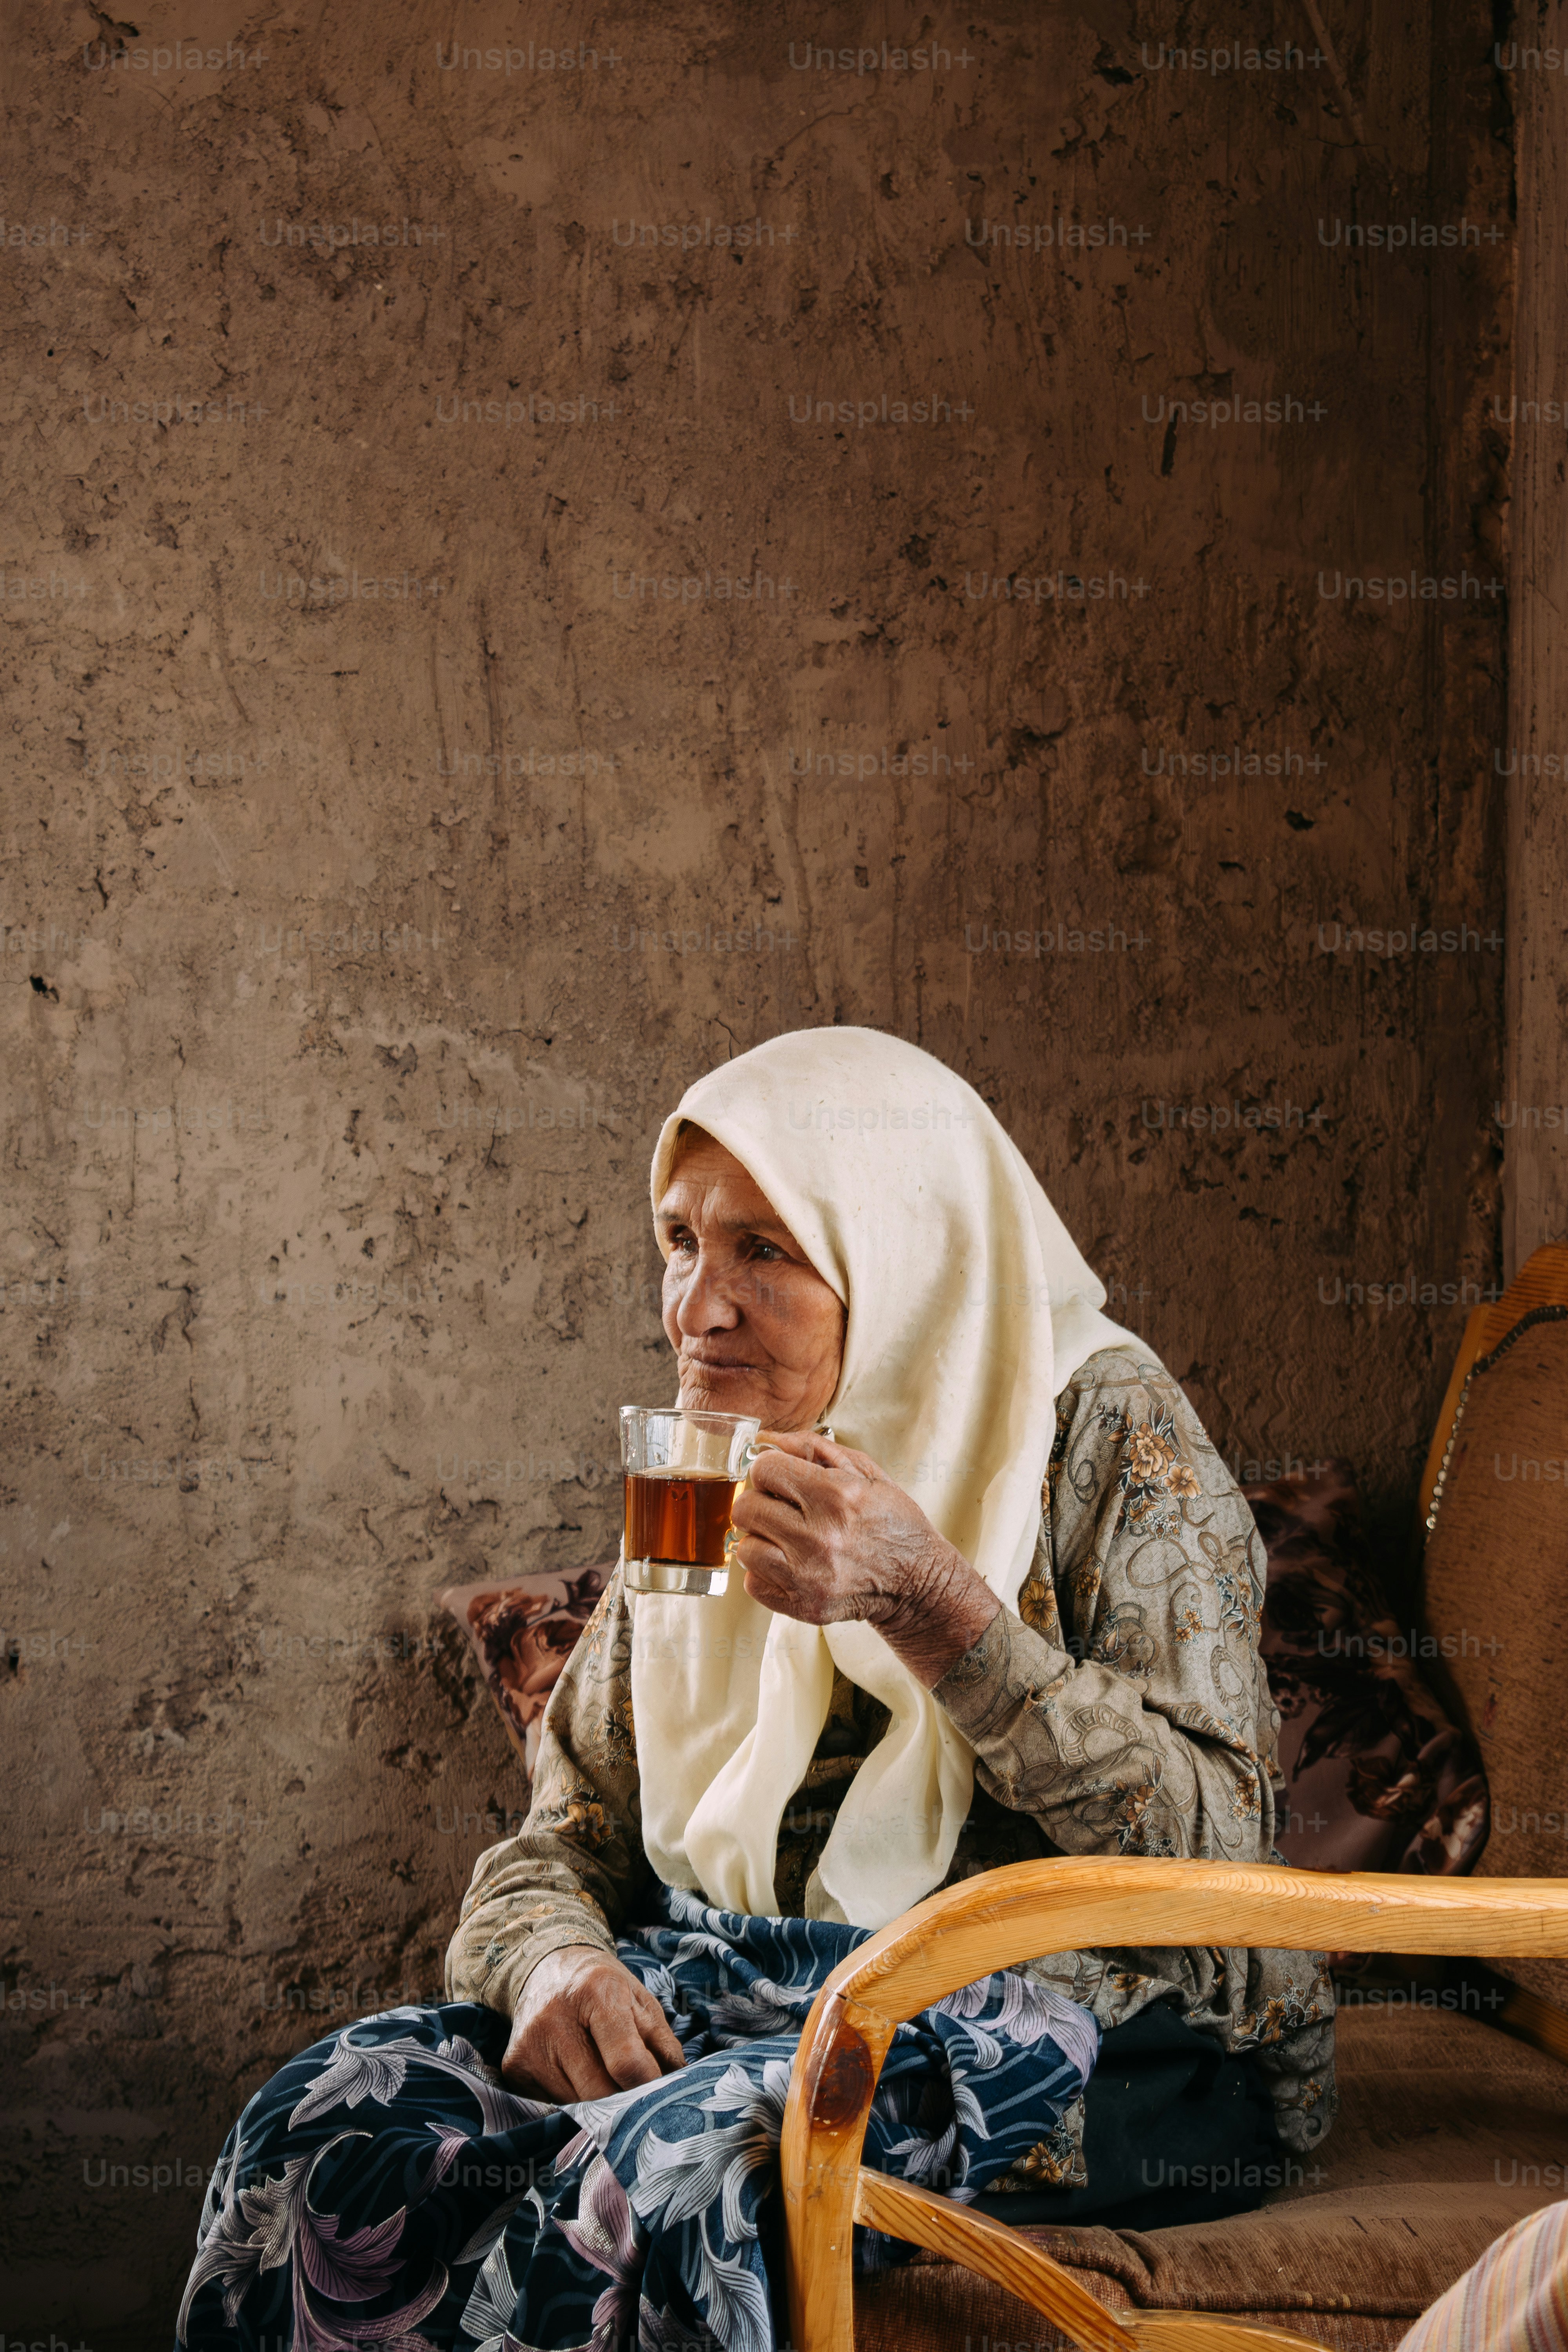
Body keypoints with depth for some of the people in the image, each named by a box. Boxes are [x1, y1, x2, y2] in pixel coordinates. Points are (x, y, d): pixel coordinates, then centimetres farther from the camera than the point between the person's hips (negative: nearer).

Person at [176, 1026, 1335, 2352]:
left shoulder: (1104, 1431, -5)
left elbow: (1214, 1850, -15)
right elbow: (562, 1845, 12)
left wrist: (926, 1604, -23)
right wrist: (554, 1962, -13)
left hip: (1084, 2019, -5)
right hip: (750, 1993, 5)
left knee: (681, 2168, -35)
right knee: (331, 2121, -20)